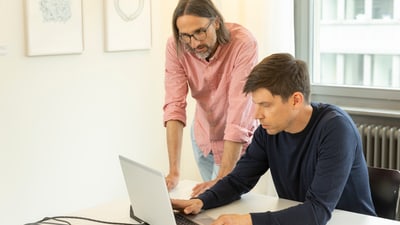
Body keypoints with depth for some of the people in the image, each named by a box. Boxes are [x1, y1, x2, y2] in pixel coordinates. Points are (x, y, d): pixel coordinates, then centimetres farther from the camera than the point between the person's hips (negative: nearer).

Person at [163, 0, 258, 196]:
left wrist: (222, 179, -38)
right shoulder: (175, 47, -21)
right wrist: (174, 171, -33)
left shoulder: (244, 44, -33)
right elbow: (174, 106, -25)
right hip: (202, 135, 4)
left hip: (237, 139, -4)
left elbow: (239, 115, -35)